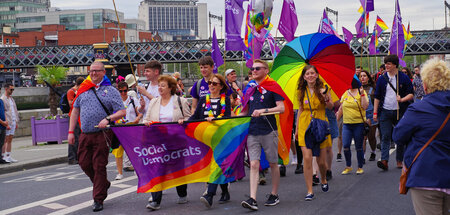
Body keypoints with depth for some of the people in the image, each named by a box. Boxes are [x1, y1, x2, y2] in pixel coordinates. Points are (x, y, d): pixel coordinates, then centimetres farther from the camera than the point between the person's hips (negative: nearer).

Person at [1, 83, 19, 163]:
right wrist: (6, 123, -19)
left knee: (10, 140, 8)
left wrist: (16, 122, 16)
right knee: (5, 140, -5)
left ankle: (8, 156, 10)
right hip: (7, 122, -7)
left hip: (13, 122, 7)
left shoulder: (12, 99, 18)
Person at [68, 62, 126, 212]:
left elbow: (122, 112, -4)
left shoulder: (111, 91, 2)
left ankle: (98, 199, 7)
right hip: (85, 134, 5)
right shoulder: (83, 90, 13)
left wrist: (108, 119, -20)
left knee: (99, 166, -3)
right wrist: (71, 131, 9)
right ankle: (104, 184, 31)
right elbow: (75, 111, 16)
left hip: (102, 134, -4)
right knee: (84, 163, 6)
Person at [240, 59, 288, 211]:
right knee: (254, 164, -4)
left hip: (269, 131, -4)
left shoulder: (273, 86, -3)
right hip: (252, 132, 4)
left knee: (273, 164, 8)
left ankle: (274, 195, 22)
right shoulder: (250, 90, 13)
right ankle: (252, 199, -9)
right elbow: (245, 111, 21)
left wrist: (263, 110, -22)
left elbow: (281, 108, -11)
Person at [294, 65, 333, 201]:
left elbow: (331, 107, -1)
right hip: (305, 126, 1)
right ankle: (309, 191, -3)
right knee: (307, 158, -10)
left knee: (321, 161, 3)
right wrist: (297, 128, 17)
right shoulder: (302, 91, 6)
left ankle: (323, 180, 36)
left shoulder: (322, 88, 0)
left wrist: (326, 98, -22)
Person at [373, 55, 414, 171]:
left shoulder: (404, 78, -1)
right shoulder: (382, 79, 5)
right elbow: (377, 97, 8)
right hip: (385, 112, 1)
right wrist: (375, 112, 2)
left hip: (400, 111, -1)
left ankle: (399, 160, 18)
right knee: (385, 136, -7)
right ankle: (384, 161, -14)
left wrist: (402, 99, -19)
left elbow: (411, 94, 1)